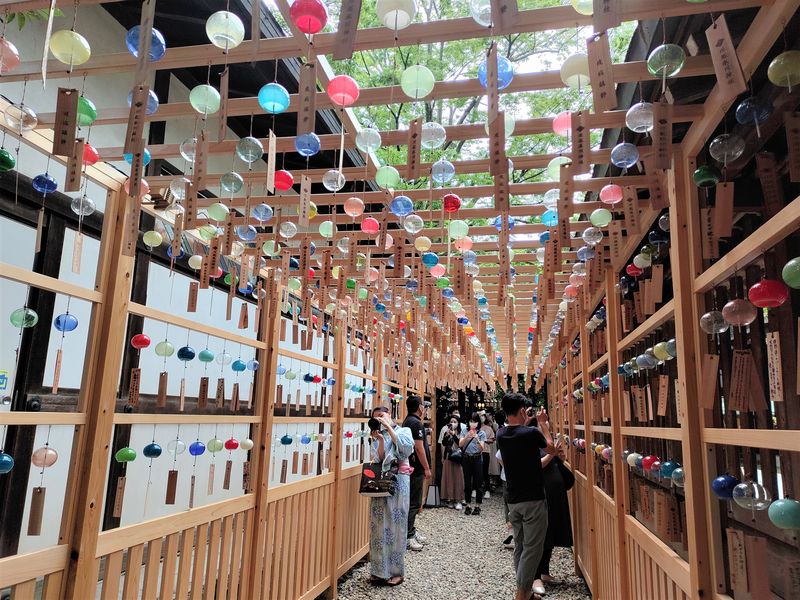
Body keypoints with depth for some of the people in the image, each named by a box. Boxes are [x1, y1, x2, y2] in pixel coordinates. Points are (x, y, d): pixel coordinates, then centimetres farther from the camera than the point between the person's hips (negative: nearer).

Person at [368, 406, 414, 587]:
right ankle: (380, 570, 11)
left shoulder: (404, 430, 7)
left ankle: (395, 571, 9)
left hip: (398, 480, -3)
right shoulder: (376, 437, 13)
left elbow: (406, 448, -14)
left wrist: (389, 428, -13)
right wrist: (380, 440, -13)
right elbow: (379, 459, -1)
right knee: (380, 524, 2)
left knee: (396, 524, 0)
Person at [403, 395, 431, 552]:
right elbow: (419, 448, -20)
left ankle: (411, 531, 25)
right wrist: (427, 468, -15)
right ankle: (408, 537, -2)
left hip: (410, 467, 10)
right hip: (417, 468, -10)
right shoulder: (416, 423, -17)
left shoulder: (408, 421, 13)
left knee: (412, 501, 16)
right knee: (413, 503, -5)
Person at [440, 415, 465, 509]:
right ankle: (449, 499, 15)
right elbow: (443, 444, -6)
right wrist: (447, 434, -19)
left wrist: (453, 434, -24)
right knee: (448, 478, 5)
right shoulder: (447, 433, 5)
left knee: (457, 478, 0)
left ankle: (457, 500, 6)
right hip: (448, 458, 2)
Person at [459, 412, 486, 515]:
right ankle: (467, 505, 17)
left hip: (477, 459, -1)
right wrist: (467, 436, -24)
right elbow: (460, 444, -8)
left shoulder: (481, 433, -1)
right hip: (466, 459, 1)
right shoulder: (464, 432, 3)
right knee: (467, 483, 7)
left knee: (478, 482, 2)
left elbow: (481, 448, -9)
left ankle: (478, 506, 12)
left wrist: (477, 438, -26)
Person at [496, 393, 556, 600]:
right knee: (532, 549, 2)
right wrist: (543, 423, 10)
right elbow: (552, 449, 2)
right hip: (533, 499, -6)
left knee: (520, 546, 16)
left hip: (513, 500, 6)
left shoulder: (501, 434, -1)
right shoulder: (532, 433, -18)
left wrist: (525, 423, 21)